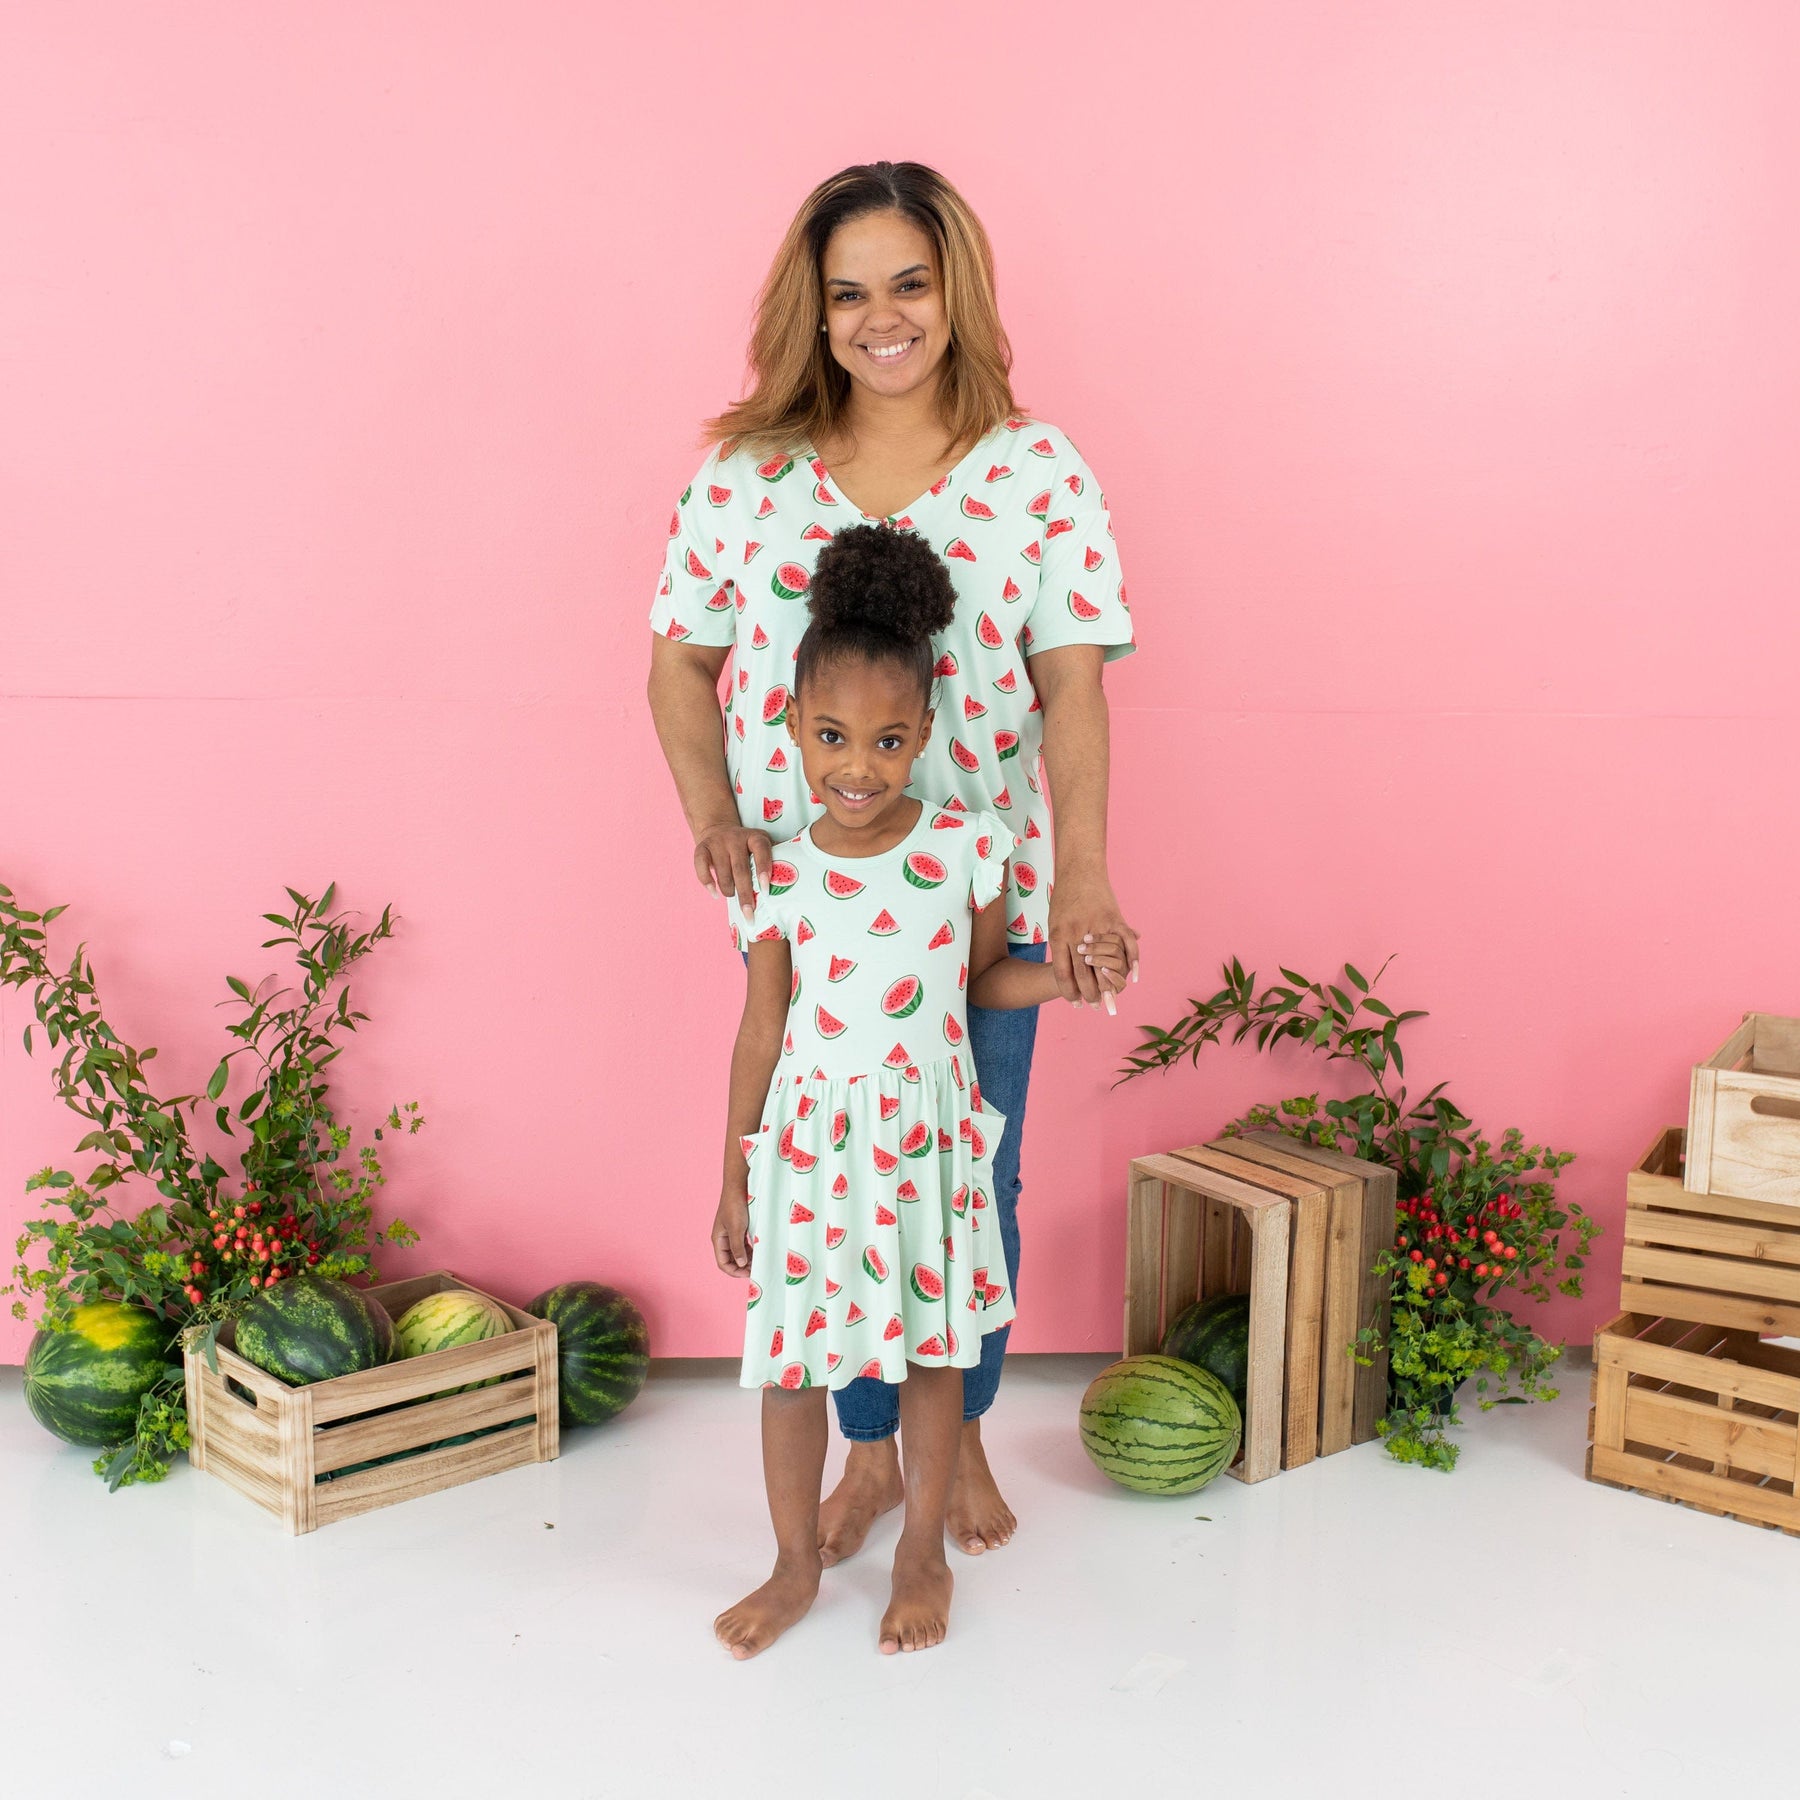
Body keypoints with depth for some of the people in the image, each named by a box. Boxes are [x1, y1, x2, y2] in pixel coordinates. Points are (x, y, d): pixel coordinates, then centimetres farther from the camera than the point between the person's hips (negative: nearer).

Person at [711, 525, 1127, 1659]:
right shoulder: (781, 878, -6)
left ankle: (924, 1555, 34)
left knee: (932, 1353, 12)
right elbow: (762, 1032, 1)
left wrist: (1069, 976, -12)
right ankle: (798, 1564, 31)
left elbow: (980, 980, 7)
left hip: (927, 1138, 0)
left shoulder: (967, 850, -7)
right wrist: (734, 1175, 4)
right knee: (789, 1362, 9)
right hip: (811, 1140, 0)